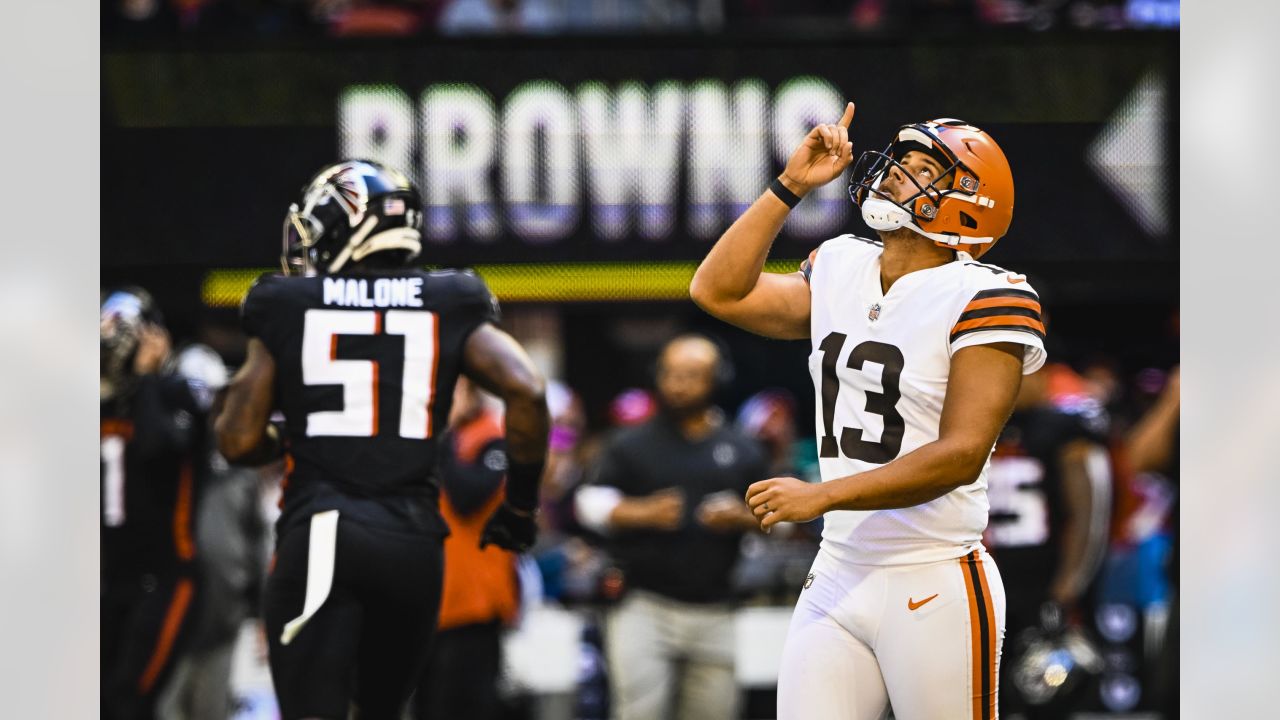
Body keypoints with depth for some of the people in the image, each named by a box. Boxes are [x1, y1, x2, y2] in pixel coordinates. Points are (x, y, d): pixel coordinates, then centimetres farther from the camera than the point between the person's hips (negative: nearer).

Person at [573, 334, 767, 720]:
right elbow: (591, 503, -1)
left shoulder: (743, 452, 12)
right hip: (644, 604, -2)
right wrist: (644, 514, -17)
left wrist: (741, 518, -7)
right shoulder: (631, 444, 5)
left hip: (713, 611, 2)